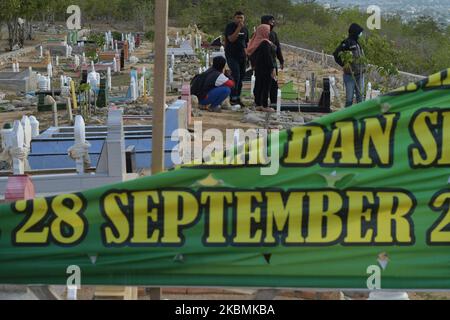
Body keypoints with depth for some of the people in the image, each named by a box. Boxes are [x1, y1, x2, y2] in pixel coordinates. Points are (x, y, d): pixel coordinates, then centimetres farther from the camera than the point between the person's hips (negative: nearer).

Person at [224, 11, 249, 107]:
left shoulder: (245, 28, 13)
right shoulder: (230, 27, -6)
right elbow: (231, 39, -21)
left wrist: (247, 54, 13)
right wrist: (239, 28, -23)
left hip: (242, 55, 6)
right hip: (231, 55, -6)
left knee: (241, 77, 7)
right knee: (236, 76, -15)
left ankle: (238, 97, 15)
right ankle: (233, 98, -10)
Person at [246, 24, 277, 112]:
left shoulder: (256, 42, 8)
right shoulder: (265, 43, -19)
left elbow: (252, 56, 13)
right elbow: (268, 57, -21)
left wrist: (254, 66, 19)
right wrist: (273, 68, -17)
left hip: (258, 68, 9)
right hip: (266, 68, -9)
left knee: (258, 85, 12)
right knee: (266, 86, -3)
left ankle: (258, 104, 16)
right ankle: (265, 106, -2)